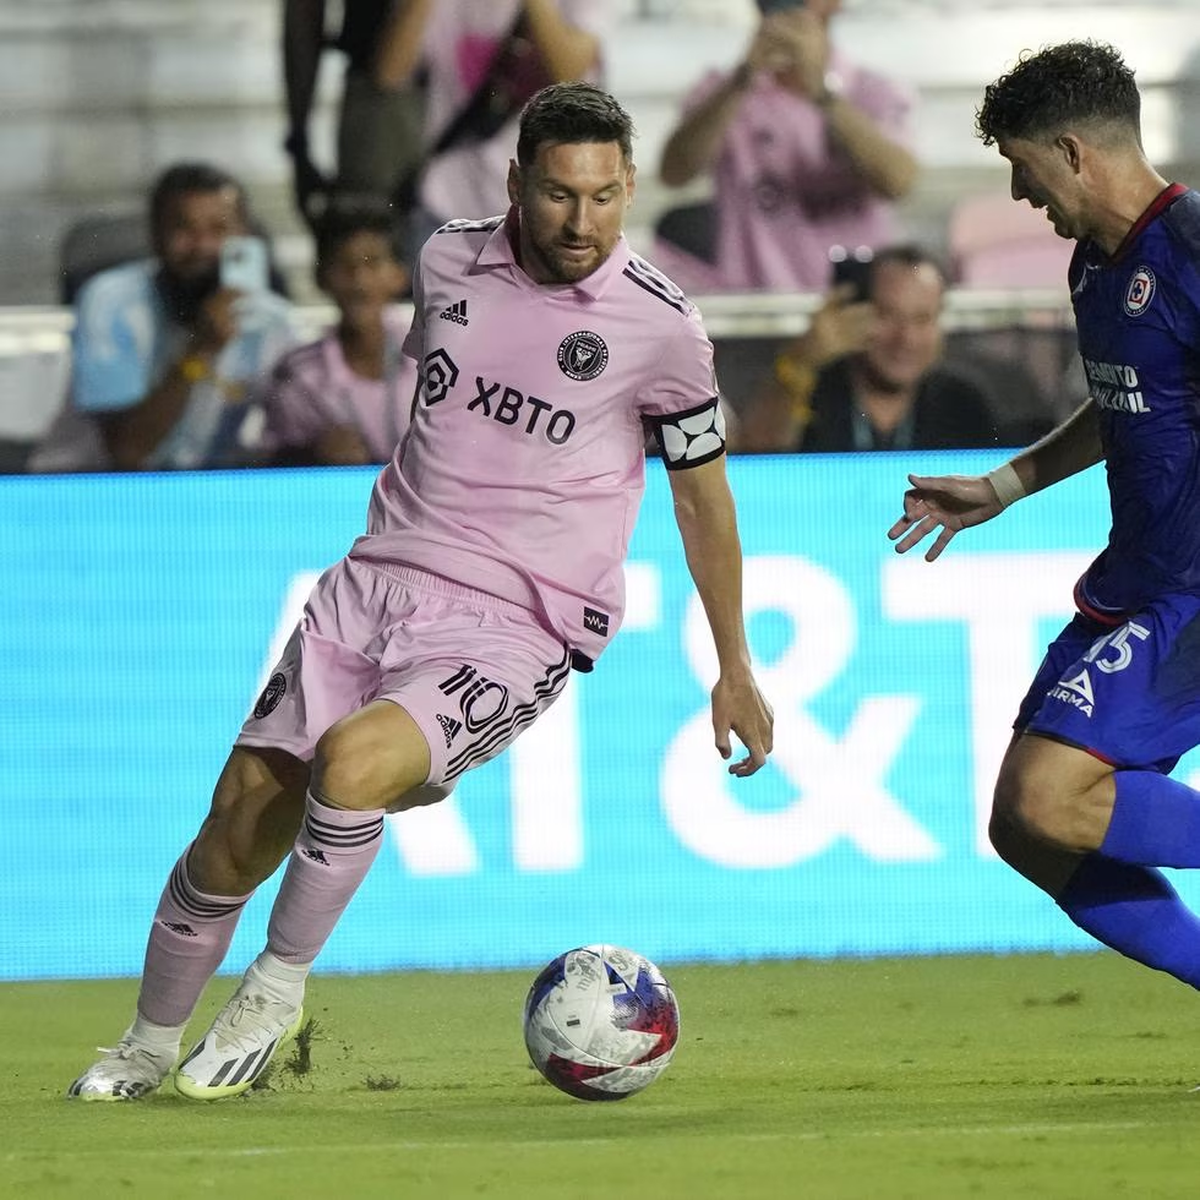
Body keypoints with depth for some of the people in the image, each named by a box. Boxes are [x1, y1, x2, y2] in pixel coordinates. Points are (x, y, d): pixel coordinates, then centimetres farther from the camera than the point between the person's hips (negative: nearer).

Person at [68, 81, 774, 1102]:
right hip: (376, 585, 4)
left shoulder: (659, 326, -7)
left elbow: (702, 491, 7)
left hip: (513, 630, -4)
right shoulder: (451, 261, 4)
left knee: (354, 759, -31)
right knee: (243, 812, -3)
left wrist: (734, 670, 12)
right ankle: (148, 1048, 18)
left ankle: (276, 991, -10)